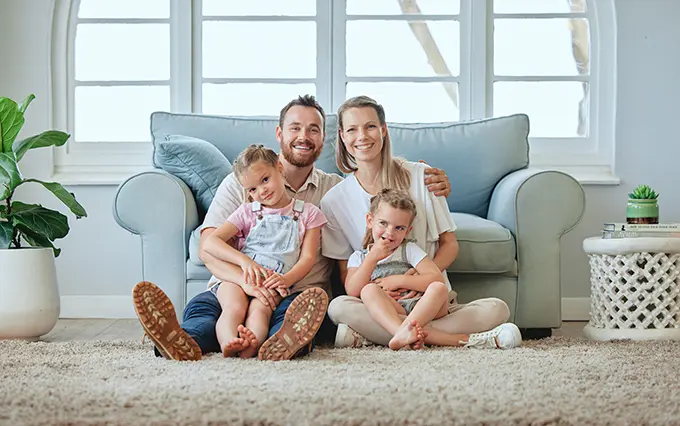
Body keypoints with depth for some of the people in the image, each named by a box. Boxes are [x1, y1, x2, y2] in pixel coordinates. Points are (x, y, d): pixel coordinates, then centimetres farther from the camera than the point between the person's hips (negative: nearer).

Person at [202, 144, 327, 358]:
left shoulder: (308, 213, 16)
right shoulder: (248, 212, 18)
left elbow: (308, 258, 6)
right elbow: (210, 242, 6)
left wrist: (286, 279, -17)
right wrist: (244, 260, -13)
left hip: (275, 284, -1)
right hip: (237, 276, 1)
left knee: (259, 308, -35)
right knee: (234, 307, -33)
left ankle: (252, 344, -63)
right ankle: (229, 342, -60)